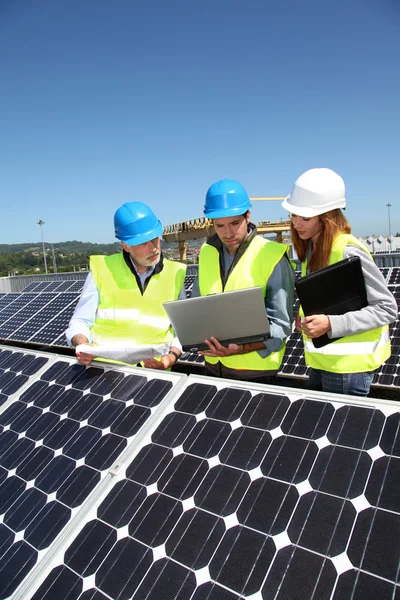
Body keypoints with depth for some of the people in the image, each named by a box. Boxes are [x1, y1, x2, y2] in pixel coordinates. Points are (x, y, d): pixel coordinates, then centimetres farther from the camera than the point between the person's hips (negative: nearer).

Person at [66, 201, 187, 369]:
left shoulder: (175, 274, 6)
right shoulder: (102, 270, 2)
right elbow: (81, 322, 4)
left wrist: (172, 356, -11)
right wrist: (83, 346, -16)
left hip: (152, 371, 1)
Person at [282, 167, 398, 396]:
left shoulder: (348, 251, -20)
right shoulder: (311, 247, 4)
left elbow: (387, 308, -18)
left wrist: (331, 324, -26)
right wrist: (305, 316, -3)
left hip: (348, 363, -8)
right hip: (322, 360, 8)